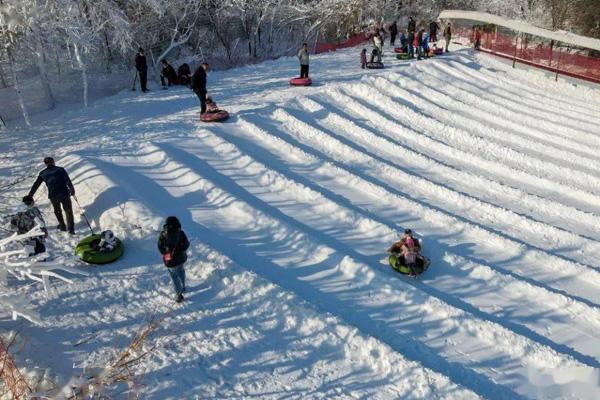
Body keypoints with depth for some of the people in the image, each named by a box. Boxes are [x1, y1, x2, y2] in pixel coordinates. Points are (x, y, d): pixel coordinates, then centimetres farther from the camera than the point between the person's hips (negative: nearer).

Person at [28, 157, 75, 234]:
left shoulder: (43, 173, 10)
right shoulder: (60, 169, 4)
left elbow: (35, 185, 14)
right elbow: (68, 181, -1)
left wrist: (30, 195, 22)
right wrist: (72, 190, 11)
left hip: (53, 196, 2)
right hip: (64, 194, -2)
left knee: (57, 211, 26)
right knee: (68, 211, 11)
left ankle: (62, 226, 35)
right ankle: (71, 228, 7)